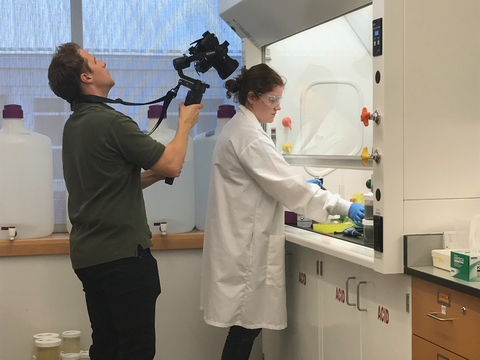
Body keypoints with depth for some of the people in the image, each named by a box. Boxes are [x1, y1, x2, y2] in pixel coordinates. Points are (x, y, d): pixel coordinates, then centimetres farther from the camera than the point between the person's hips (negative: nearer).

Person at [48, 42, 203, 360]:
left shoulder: (74, 125, 12)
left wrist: (155, 174, 12)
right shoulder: (111, 122, -17)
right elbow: (172, 165, -15)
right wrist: (186, 122, 0)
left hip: (88, 255, 9)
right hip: (122, 253, -9)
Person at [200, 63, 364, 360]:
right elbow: (288, 185, -20)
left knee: (246, 325, 11)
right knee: (245, 327, -4)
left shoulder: (238, 129, 15)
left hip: (240, 242, 10)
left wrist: (299, 185, 14)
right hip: (246, 246, -10)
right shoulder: (248, 136, -17)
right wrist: (342, 206, -16)